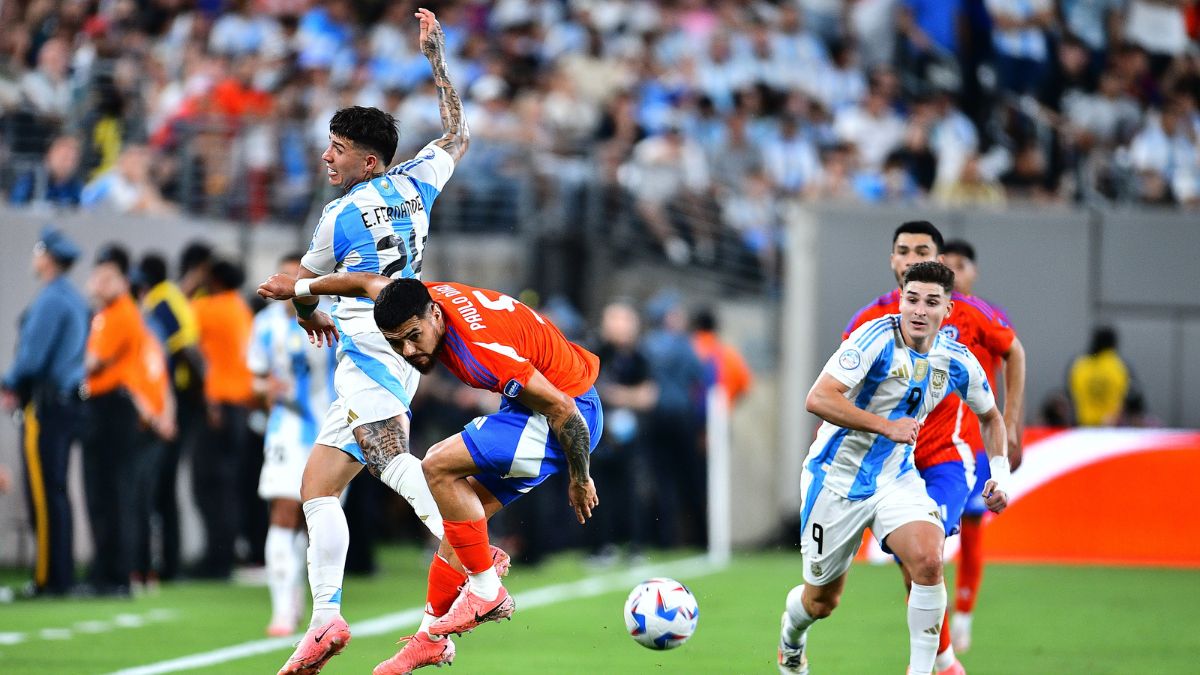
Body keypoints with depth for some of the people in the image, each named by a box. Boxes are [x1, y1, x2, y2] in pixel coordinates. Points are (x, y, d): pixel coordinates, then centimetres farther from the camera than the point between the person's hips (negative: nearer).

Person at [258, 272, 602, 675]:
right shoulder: (422, 300, -8)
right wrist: (299, 288, 29)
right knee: (461, 512, 9)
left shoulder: (482, 349, -32)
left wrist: (579, 479, -13)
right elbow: (370, 283, 15)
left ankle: (487, 591, -10)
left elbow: (561, 407, -25)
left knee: (438, 468, -19)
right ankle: (432, 635, 17)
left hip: (572, 411, -9)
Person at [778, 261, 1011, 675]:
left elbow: (990, 416, 16)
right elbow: (818, 399, -30)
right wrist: (886, 426, -33)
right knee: (821, 602, 9)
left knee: (928, 560, -26)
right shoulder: (877, 338, -21)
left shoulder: (957, 361, -4)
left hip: (896, 477, 3)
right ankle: (791, 633, 47)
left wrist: (1000, 474, 3)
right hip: (838, 478, -3)